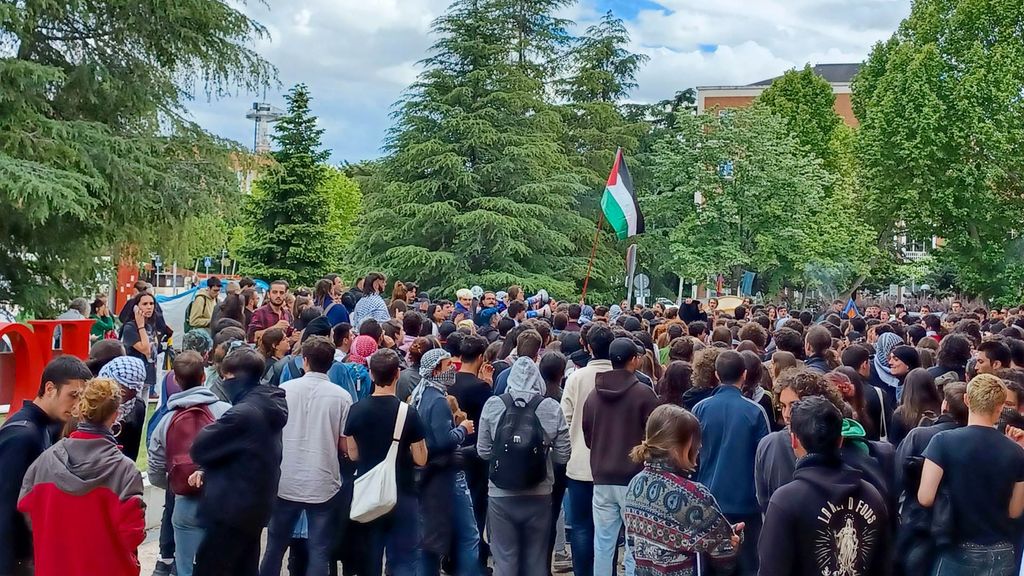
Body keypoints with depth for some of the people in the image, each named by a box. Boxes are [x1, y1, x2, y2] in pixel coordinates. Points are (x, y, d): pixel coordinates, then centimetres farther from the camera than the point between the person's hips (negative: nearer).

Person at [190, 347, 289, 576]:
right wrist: (208, 470, 3)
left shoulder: (242, 413, -23)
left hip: (231, 509, -9)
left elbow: (199, 449, -15)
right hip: (256, 505, 9)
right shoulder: (269, 407, 6)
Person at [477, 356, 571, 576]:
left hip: (501, 495, 0)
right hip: (539, 495, 0)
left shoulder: (492, 405, -6)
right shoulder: (552, 407, -7)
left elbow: (483, 451, 0)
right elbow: (562, 455, -2)